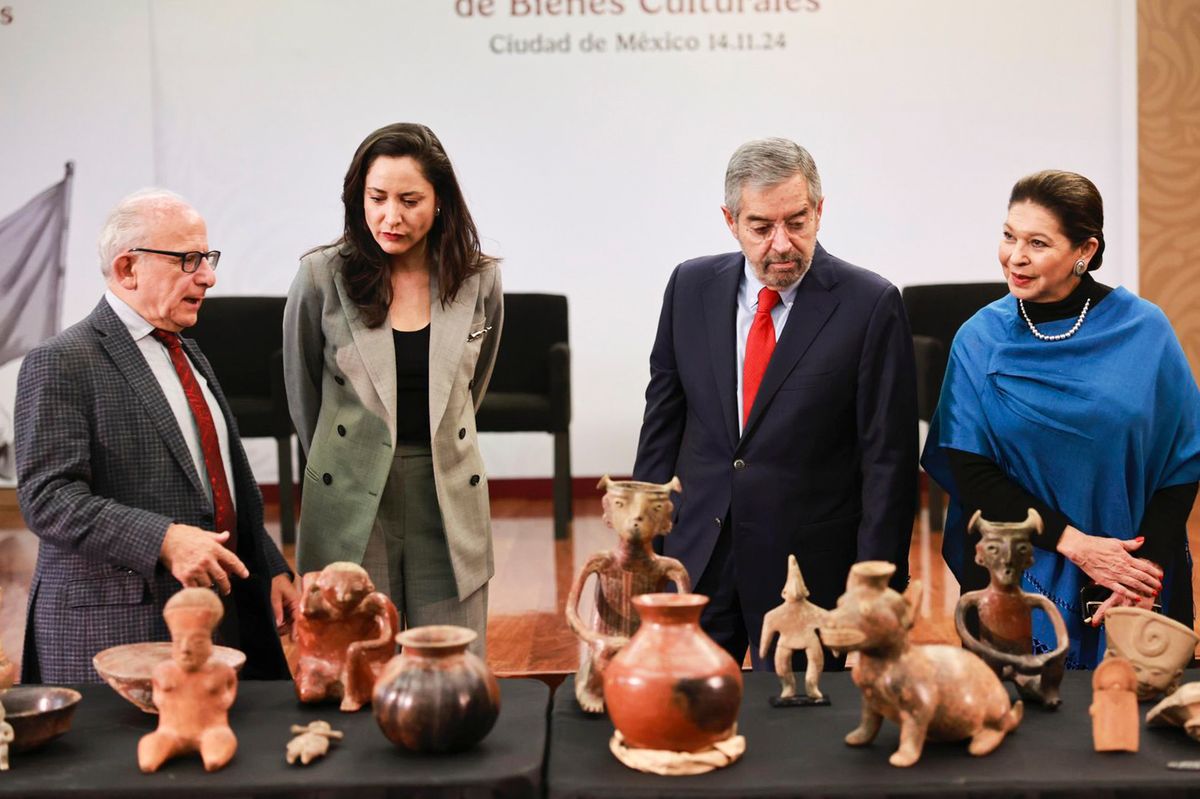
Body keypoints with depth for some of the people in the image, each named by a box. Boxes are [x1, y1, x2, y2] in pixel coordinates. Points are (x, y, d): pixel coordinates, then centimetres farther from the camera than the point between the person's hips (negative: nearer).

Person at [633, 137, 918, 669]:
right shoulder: (692, 286, 3)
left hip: (810, 567, -3)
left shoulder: (870, 304, -8)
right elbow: (663, 417, 10)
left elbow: (889, 459, -8)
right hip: (696, 556, 3)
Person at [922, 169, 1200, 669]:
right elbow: (970, 472, -6)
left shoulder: (1144, 331, -5)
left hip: (1139, 583, 0)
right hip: (1016, 583, 0)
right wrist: (1073, 543, -14)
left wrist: (1149, 564, -12)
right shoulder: (980, 340, -4)